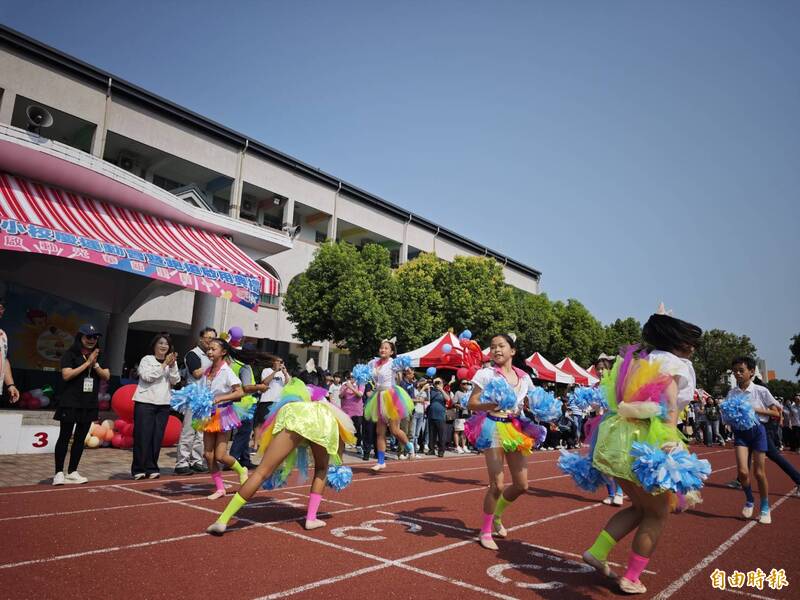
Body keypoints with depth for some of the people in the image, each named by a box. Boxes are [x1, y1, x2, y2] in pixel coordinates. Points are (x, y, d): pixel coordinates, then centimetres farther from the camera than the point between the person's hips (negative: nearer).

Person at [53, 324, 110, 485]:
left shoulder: (99, 356, 10)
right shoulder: (70, 354, -4)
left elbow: (106, 376, 4)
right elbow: (66, 375, -15)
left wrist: (95, 364, -11)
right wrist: (87, 363, -16)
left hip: (89, 404, 5)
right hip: (70, 403, -5)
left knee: (80, 438, 8)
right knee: (64, 437, -1)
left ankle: (72, 472, 17)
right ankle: (59, 472, 5)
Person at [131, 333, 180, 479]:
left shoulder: (172, 362, 12)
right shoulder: (147, 359, 1)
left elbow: (175, 381, 2)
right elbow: (148, 376, -14)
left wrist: (172, 366, -11)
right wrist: (164, 364, -14)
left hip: (164, 404, 4)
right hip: (145, 402, -4)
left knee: (157, 437, 4)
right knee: (143, 436, -3)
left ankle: (151, 468, 12)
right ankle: (139, 469, 6)